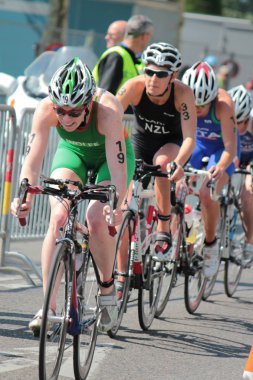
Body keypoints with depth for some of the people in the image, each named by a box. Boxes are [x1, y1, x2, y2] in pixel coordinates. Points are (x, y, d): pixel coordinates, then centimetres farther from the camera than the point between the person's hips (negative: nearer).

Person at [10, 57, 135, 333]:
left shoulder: (107, 110, -38)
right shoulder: (46, 110, -32)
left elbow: (117, 166, -41)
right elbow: (32, 161, -33)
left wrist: (116, 204, -57)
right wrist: (24, 197, -50)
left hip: (108, 155, -2)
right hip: (71, 152, 2)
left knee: (97, 221, -22)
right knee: (58, 216, -20)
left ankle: (107, 289, 5)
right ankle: (48, 305, -17)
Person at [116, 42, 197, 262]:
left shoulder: (182, 93, -29)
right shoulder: (134, 87, -27)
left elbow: (189, 138, -34)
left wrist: (178, 163, -54)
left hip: (171, 143, -2)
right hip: (141, 140, 2)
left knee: (162, 163, -36)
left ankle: (164, 231, -23)